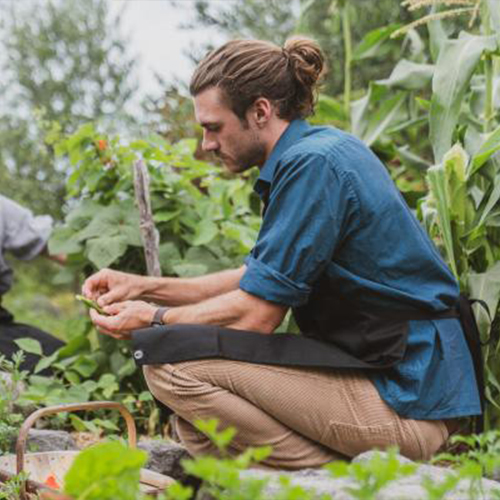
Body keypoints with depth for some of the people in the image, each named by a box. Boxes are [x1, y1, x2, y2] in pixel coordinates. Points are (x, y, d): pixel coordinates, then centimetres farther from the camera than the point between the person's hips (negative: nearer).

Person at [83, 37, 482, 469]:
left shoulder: (313, 164, -17)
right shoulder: (316, 152, 14)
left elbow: (256, 313, -16)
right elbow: (259, 279, 21)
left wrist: (154, 318, -1)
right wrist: (145, 287, 16)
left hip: (405, 399, -10)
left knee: (167, 355, -16)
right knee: (199, 427, 17)